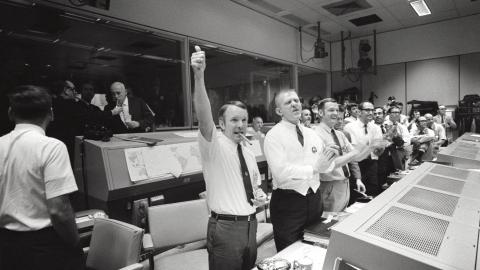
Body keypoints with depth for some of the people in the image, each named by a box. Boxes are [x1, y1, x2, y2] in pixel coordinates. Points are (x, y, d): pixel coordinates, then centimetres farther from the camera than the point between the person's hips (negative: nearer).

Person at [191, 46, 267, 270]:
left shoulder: (248, 153, 8)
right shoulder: (214, 145, -11)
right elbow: (203, 117, -30)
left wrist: (260, 195, -1)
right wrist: (199, 76, -43)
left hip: (250, 224, 6)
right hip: (225, 227, -6)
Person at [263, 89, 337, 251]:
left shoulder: (311, 133, 7)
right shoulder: (274, 136, -12)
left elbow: (328, 166, 3)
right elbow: (281, 172, -23)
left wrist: (328, 161, -19)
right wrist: (314, 168, -20)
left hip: (314, 199, 6)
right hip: (288, 202, -5)